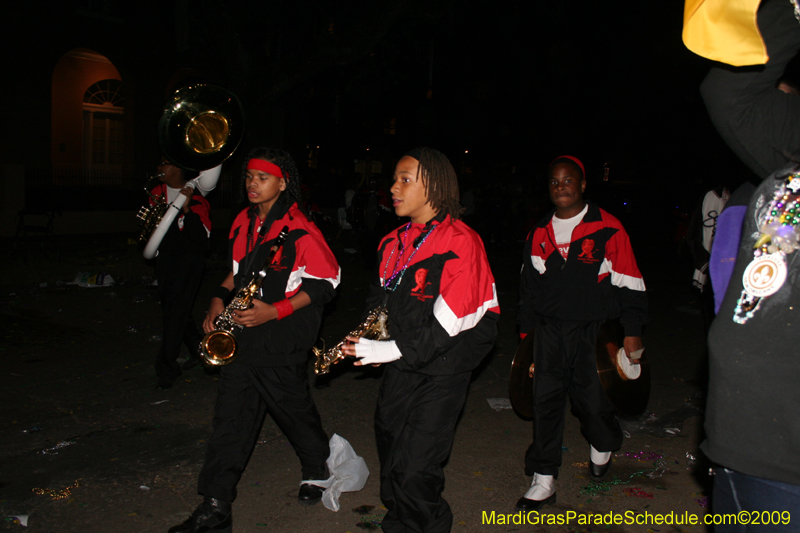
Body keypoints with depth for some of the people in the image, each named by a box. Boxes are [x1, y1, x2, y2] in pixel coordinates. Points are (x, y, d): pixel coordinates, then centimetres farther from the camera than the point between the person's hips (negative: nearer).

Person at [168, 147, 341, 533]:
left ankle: (318, 471, 39)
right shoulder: (243, 223, 9)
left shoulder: (299, 230, -14)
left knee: (295, 411, 10)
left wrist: (276, 311, -20)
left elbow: (325, 282, -13)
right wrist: (220, 298, 6)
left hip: (281, 342, -6)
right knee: (230, 419, 6)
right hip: (240, 335, 7)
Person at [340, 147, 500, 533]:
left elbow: (449, 323, -20)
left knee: (414, 471, -8)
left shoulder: (460, 242, -15)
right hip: (400, 367, 7)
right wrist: (367, 338, 0)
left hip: (442, 371, -7)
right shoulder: (393, 243, 8)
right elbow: (379, 301, 19)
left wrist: (392, 351, -19)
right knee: (391, 461, 17)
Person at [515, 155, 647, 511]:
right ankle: (543, 482, 12)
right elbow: (529, 287, 17)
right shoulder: (538, 234, 10)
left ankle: (602, 447, 39)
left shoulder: (607, 229, -4)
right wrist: (525, 332, 16)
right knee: (546, 402, 1)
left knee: (593, 399, 3)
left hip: (594, 333, -3)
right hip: (550, 331, 3)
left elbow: (629, 284, -1)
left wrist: (632, 330, -4)